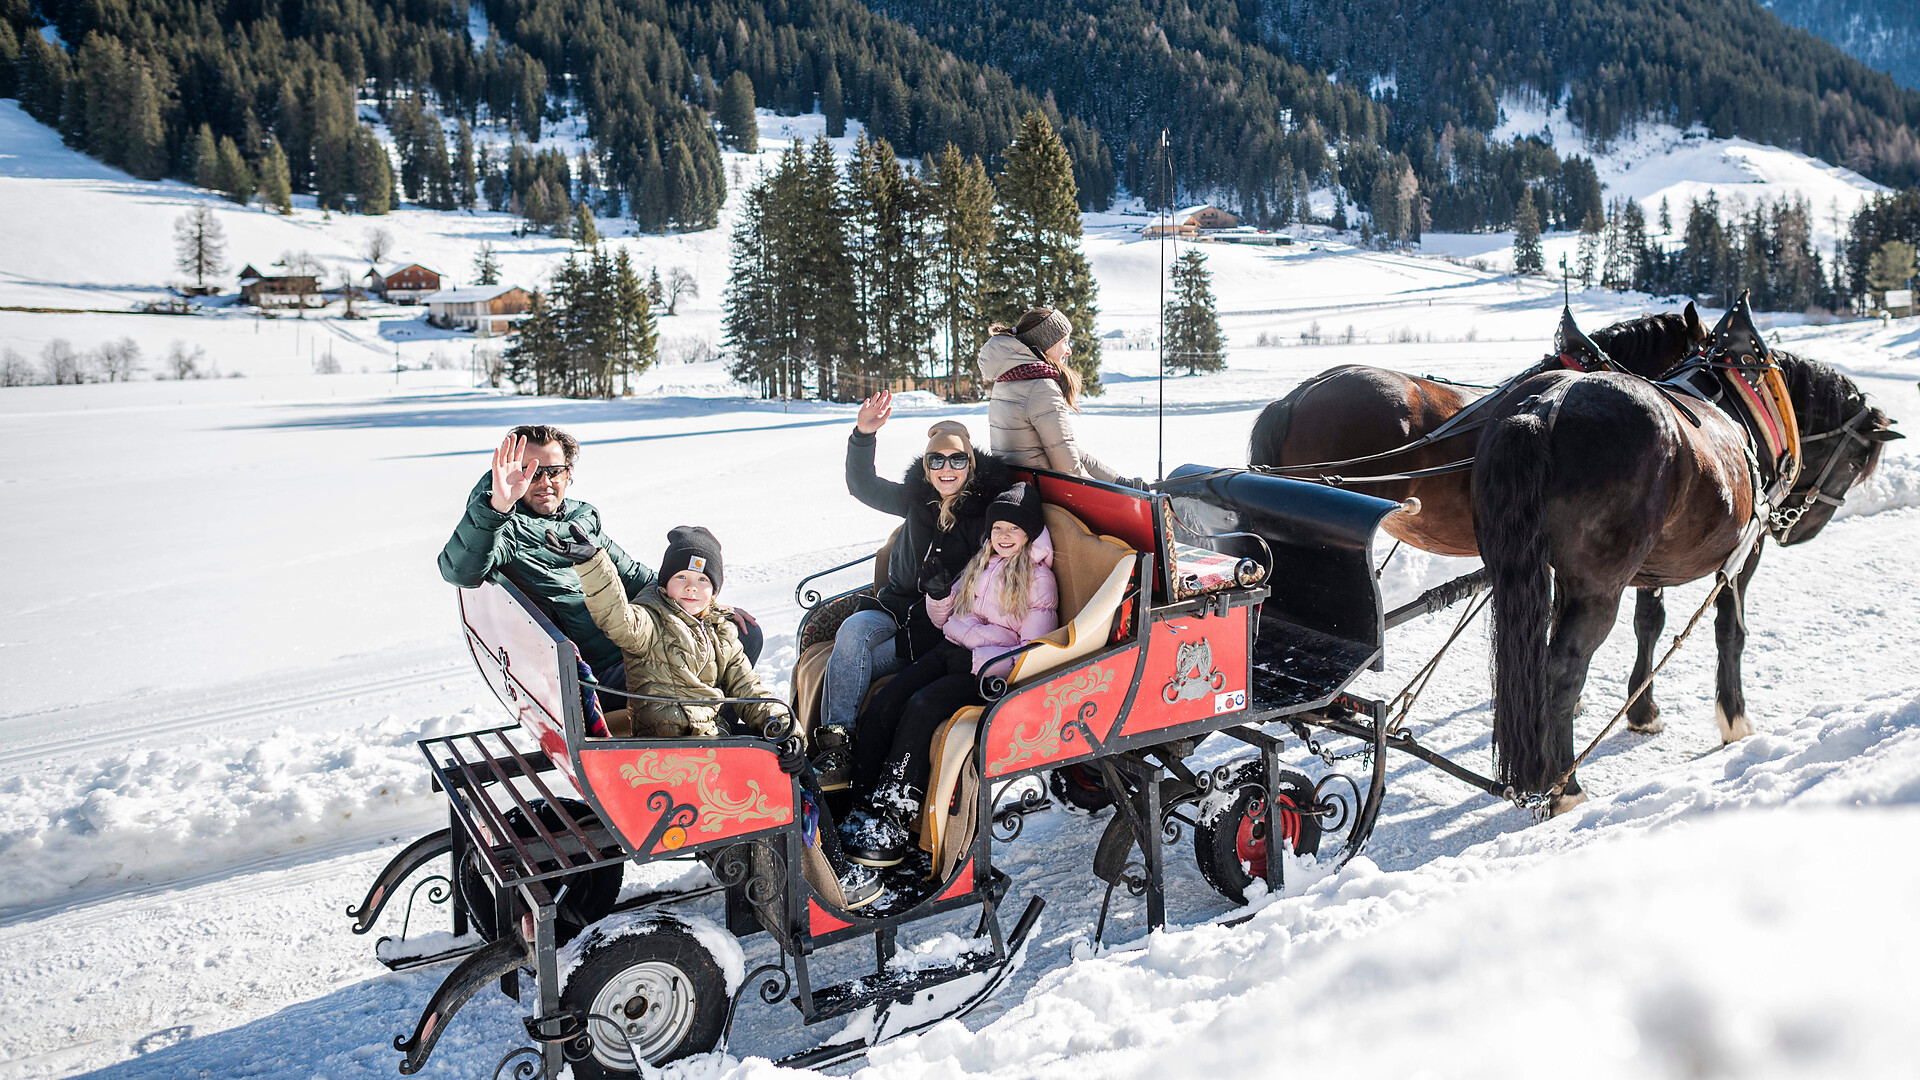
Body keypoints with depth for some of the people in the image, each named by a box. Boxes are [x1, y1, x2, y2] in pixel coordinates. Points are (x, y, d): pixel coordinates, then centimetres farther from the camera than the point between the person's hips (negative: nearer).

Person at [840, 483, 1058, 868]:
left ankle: (891, 821, -32)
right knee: (882, 706, -19)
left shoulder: (1039, 579, 1)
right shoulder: (979, 565, 21)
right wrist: (937, 591, 4)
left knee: (922, 707, -31)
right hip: (950, 653, 6)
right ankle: (863, 809, -23)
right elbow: (944, 619, 26)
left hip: (989, 671, -6)